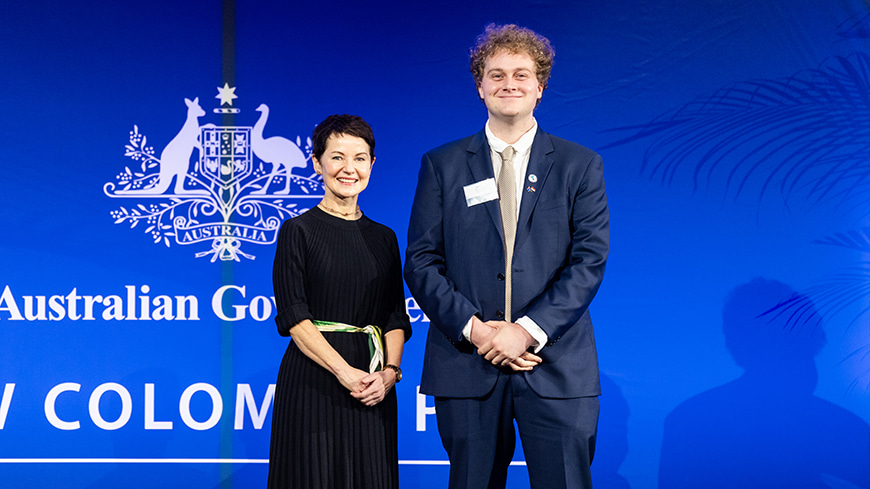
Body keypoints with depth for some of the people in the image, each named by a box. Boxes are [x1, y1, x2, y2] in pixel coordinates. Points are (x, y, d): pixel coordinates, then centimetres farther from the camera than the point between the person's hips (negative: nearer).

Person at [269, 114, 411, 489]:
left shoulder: (384, 237, 12)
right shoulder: (298, 231, 0)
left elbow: (396, 316, 10)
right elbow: (293, 315, -8)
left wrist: (390, 370, -8)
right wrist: (344, 371, -17)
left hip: (373, 385, 4)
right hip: (313, 381, -4)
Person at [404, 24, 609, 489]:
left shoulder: (580, 165, 6)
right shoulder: (441, 165, 8)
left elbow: (590, 259, -1)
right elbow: (421, 262, 3)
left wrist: (528, 330, -12)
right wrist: (473, 328, -11)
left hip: (557, 367, 0)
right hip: (466, 366, 1)